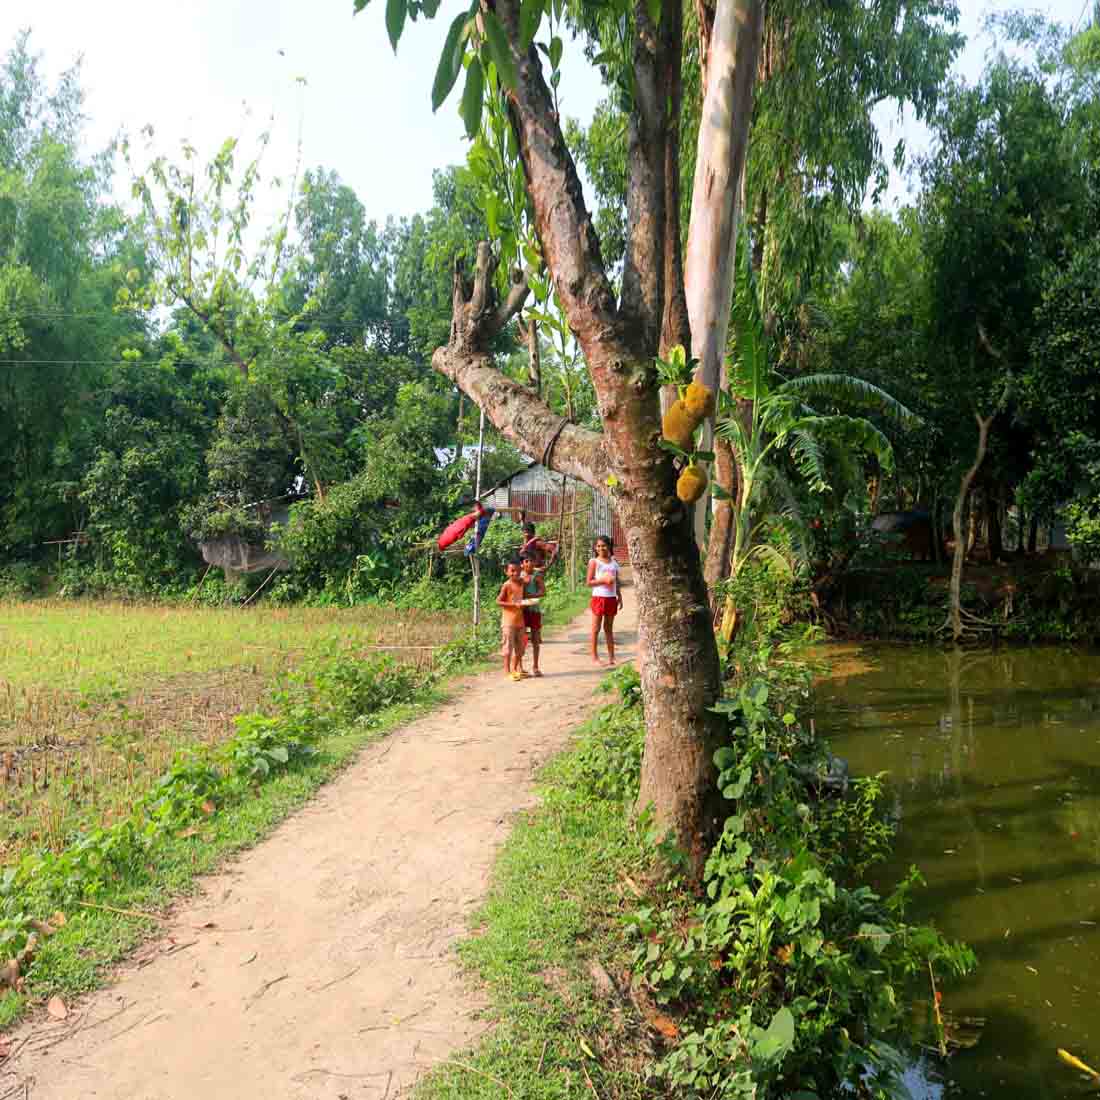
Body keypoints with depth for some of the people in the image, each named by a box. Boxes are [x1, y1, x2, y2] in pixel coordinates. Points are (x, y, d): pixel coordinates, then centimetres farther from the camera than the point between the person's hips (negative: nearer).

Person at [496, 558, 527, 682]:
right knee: (508, 646, -4)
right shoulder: (506, 585, -10)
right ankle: (507, 672, 1)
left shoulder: (521, 583, 9)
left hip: (520, 619, 7)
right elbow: (498, 601, -12)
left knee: (519, 647, 12)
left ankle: (515, 670, 24)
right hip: (508, 620, -7)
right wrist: (514, 604, -19)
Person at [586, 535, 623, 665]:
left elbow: (617, 582, 15)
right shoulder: (594, 562, -3)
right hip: (598, 597, -5)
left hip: (611, 598, 5)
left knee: (609, 628, 12)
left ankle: (611, 657, 16)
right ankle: (594, 656, 5)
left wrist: (620, 598, 12)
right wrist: (603, 580, -18)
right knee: (596, 628, 0)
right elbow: (588, 582, -7)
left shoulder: (614, 562, 10)